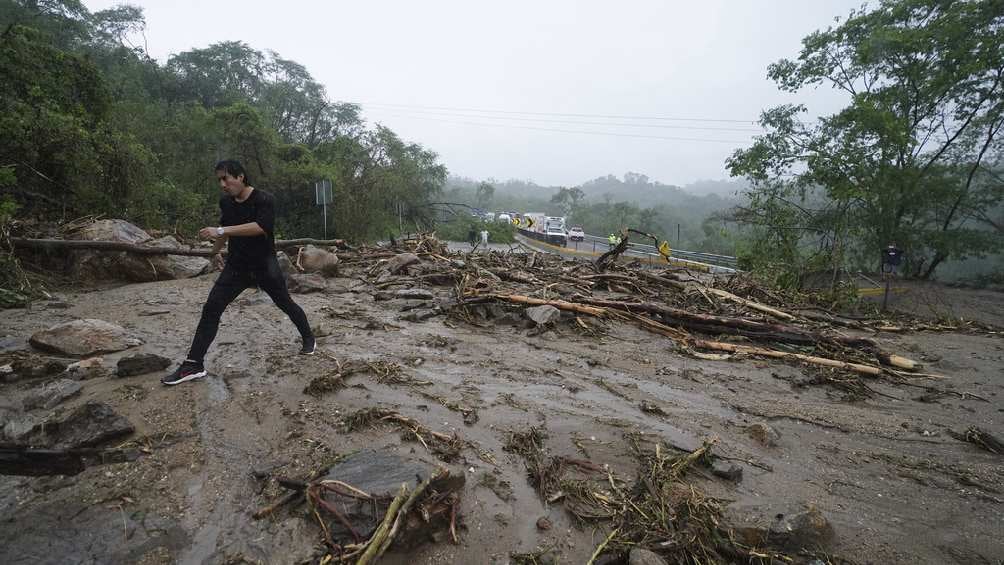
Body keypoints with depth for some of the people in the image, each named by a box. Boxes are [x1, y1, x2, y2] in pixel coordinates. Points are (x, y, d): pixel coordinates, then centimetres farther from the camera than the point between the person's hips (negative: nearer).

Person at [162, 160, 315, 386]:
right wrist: (215, 251, 35)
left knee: (286, 303, 7)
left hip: (264, 265, -5)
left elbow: (260, 227, -33)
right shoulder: (225, 202, 4)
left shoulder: (264, 200, -16)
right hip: (236, 265, 5)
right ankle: (194, 365, -1)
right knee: (211, 309, -5)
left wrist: (220, 231, -36)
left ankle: (309, 338, 31)